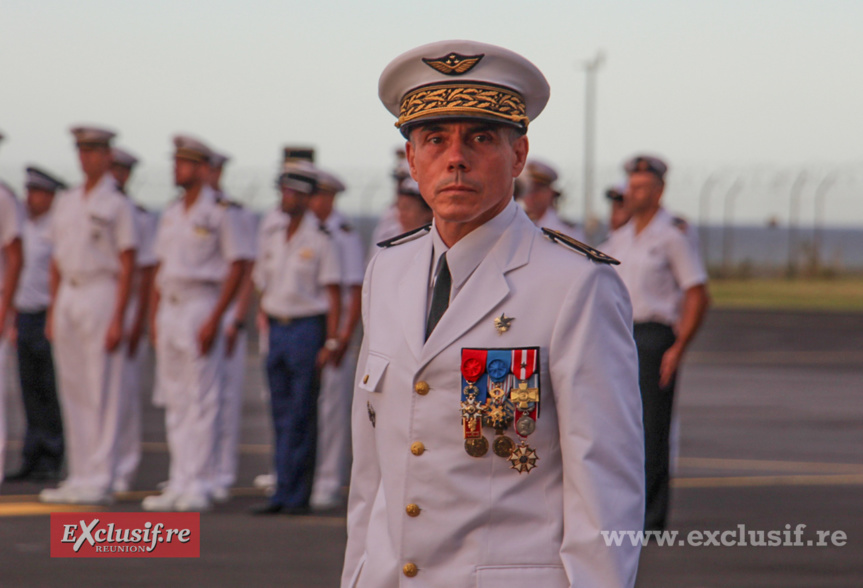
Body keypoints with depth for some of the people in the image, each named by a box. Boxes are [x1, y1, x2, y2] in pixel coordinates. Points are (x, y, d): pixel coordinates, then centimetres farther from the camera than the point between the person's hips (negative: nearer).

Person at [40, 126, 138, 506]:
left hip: (101, 295, -7)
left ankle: (99, 479, -5)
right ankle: (79, 477, 13)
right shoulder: (66, 203, 15)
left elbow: (127, 265, -9)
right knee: (72, 392, 7)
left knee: (103, 393, -6)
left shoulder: (117, 204, -4)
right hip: (67, 296, 7)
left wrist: (118, 318, -15)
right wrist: (52, 311, 14)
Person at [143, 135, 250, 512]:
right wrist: (154, 317, 12)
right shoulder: (171, 215, 16)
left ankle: (198, 485, -5)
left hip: (201, 306, -7)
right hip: (169, 308, 7)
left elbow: (237, 267, -10)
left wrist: (214, 319, -16)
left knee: (201, 400, -7)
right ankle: (178, 484, 12)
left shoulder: (220, 212, -6)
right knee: (174, 400, 8)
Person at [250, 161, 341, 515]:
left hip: (307, 328, -6)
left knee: (301, 416, -5)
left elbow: (334, 292, -7)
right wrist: (265, 325, 12)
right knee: (281, 414, 6)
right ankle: (285, 494, 9)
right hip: (276, 327, 6)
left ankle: (293, 494, -2)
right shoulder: (270, 231, 11)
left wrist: (331, 341, -12)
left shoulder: (320, 237, -5)